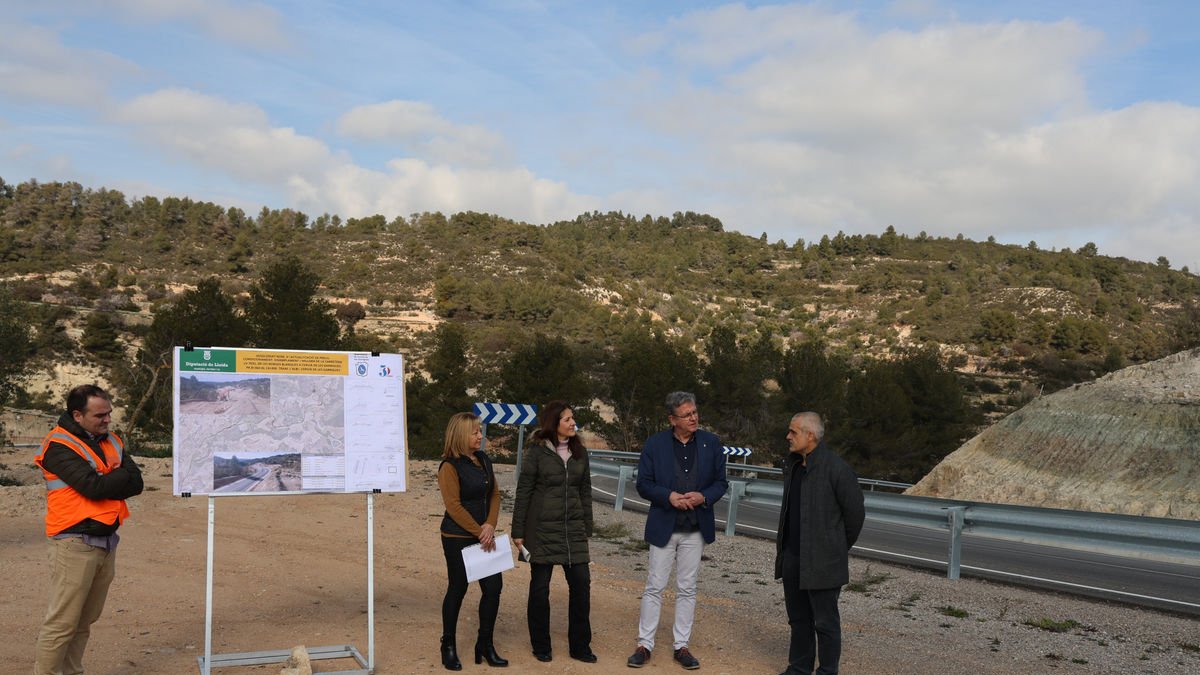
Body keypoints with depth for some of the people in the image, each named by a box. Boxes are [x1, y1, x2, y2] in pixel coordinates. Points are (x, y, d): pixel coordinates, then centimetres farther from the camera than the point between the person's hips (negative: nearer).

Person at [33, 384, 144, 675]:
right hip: (76, 543, -7)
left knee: (85, 620, 12)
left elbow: (136, 483, 3)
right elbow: (94, 486, -20)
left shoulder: (111, 442, 12)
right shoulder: (59, 447, -10)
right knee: (63, 622, -5)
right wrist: (121, 476, -3)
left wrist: (107, 481, -13)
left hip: (107, 541, 7)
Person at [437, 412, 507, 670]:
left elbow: (494, 495, 9)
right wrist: (479, 532, -14)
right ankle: (448, 646, 20)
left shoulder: (483, 460, 9)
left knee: (493, 587, 3)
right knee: (458, 590, 4)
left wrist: (490, 525, -6)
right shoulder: (450, 466, -12)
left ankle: (485, 645, 17)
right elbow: (454, 505, -16)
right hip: (458, 538, -6)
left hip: (484, 536, 6)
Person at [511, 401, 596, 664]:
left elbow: (585, 491, 13)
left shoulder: (579, 452, 8)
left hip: (573, 529, 4)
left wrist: (587, 528, 11)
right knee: (540, 587, 6)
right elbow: (523, 492, -4)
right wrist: (518, 531, -6)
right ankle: (540, 646, 20)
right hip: (542, 528, -4)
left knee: (581, 583, 0)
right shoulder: (537, 452, -5)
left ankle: (580, 645, 12)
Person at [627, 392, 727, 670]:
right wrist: (668, 496, -20)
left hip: (696, 528, 2)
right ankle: (645, 645, 14)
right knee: (655, 587, 4)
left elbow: (721, 482, 4)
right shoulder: (655, 444, -5)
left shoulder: (711, 443, 0)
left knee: (687, 589, 9)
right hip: (663, 526, -2)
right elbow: (643, 484, -3)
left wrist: (704, 497, -15)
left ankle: (682, 646, 19)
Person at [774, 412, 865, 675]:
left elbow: (855, 513, -9)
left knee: (825, 621, 4)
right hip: (792, 557, 7)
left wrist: (840, 548, 3)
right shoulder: (792, 464, 8)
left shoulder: (836, 468, -16)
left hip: (821, 560, -7)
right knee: (798, 618, 16)